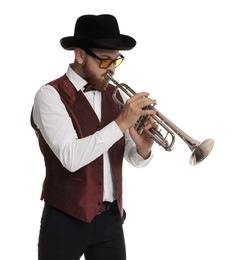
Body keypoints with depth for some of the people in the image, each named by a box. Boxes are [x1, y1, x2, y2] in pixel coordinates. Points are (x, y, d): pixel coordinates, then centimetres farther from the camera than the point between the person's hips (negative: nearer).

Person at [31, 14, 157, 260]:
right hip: (66, 219, -5)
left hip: (110, 218, 5)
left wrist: (144, 145, -14)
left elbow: (136, 160, 8)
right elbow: (71, 158, -23)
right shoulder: (51, 95, -10)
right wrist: (122, 122, -24)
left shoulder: (115, 96, 7)